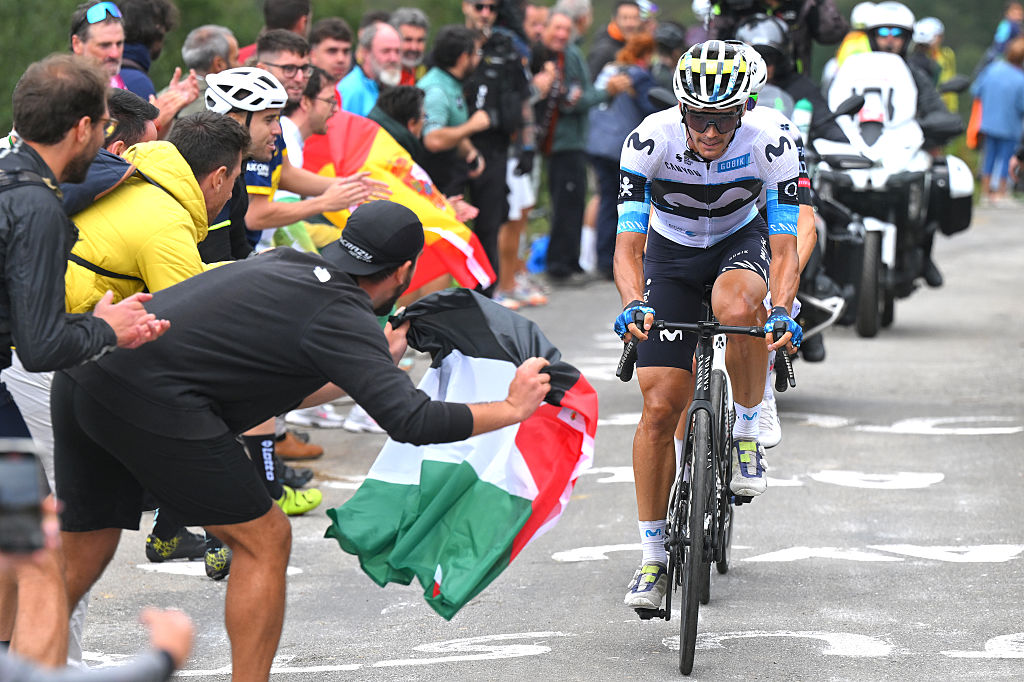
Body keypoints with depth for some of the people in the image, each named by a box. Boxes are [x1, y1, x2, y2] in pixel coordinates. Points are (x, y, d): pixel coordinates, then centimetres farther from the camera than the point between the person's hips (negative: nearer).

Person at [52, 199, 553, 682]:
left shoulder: (287, 265, 21)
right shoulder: (341, 316, -4)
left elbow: (277, 391, 31)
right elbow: (412, 422, -11)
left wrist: (376, 366, 37)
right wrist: (512, 408, 2)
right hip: (151, 401, -8)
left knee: (81, 555, 18)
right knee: (264, 540, 5)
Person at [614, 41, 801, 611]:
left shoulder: (771, 147, -27)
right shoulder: (650, 142, -28)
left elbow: (784, 248, -27)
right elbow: (628, 243, -29)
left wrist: (782, 311, -44)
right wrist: (634, 303, -48)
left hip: (740, 243, 0)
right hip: (671, 254, 1)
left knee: (738, 309, -38)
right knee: (661, 408, -9)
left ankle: (749, 429, -11)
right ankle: (654, 558, 2)